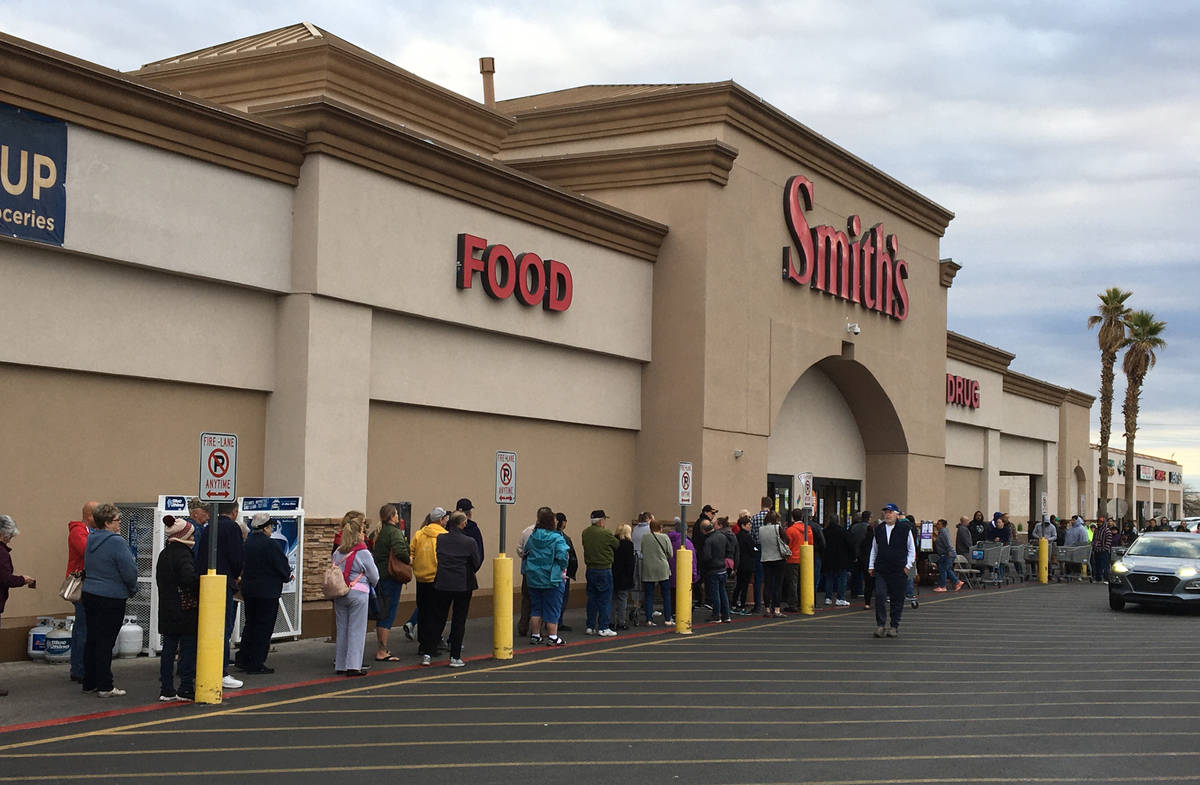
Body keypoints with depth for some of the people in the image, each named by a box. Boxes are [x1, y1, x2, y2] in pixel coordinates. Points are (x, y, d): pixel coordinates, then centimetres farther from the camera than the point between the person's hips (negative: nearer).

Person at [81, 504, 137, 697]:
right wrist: (132, 589, 3)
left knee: (92, 639, 14)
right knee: (105, 642, -3)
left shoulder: (91, 539, 8)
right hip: (111, 598, -8)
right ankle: (105, 686, 2)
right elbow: (130, 572, -17)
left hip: (89, 594, 8)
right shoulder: (116, 542, -17)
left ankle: (89, 682, 21)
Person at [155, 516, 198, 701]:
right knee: (188, 648, 0)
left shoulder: (164, 554, 12)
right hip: (185, 610, -8)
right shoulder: (183, 554, -15)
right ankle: (186, 689, 2)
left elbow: (160, 581, 17)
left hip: (167, 610, 8)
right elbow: (189, 578, -28)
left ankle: (166, 689, 12)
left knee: (168, 648, 10)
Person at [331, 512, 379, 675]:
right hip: (358, 593, -5)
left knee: (342, 628, 13)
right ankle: (353, 666, -4)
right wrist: (370, 584, 18)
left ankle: (341, 665, 18)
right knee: (357, 629, 0)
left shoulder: (337, 552, 4)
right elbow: (374, 577, -3)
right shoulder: (363, 553, -10)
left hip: (339, 594, 5)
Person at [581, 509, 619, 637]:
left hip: (590, 569, 6)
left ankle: (590, 626, 18)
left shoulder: (585, 533, 3)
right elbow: (617, 545, -2)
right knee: (605, 599, 1)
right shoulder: (605, 534, -15)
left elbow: (586, 546, 9)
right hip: (604, 570, -6)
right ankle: (603, 628, 3)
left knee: (592, 598, 14)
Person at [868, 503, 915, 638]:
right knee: (880, 596, -10)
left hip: (899, 571, -2)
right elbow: (874, 549, 20)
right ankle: (880, 625, -1)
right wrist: (871, 566, 13)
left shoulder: (905, 529, 0)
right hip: (881, 570, 2)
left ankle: (895, 626, 15)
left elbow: (911, 549, 6)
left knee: (897, 599, 4)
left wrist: (908, 566, -1)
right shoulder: (879, 529, 11)